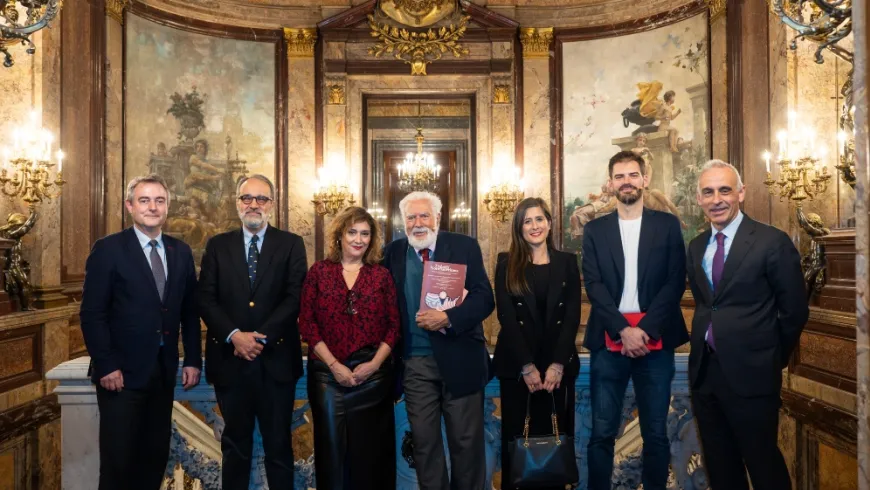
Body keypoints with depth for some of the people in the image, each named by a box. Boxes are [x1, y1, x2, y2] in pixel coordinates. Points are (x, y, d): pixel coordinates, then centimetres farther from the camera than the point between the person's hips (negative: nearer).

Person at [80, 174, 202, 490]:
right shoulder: (108, 249, -5)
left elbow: (190, 311, 10)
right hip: (122, 372, -4)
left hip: (164, 370, 4)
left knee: (156, 455, 12)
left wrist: (192, 360, 4)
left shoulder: (181, 252, 8)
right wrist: (105, 366, -15)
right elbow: (92, 313, -9)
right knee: (118, 458, 5)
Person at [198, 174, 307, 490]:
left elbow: (295, 299, -6)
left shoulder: (291, 244, 2)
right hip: (229, 358, 2)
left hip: (276, 359, -1)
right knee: (235, 443, 14)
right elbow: (206, 299, 0)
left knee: (278, 443, 8)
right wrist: (234, 335, -14)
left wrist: (261, 336, -15)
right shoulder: (217, 245, 8)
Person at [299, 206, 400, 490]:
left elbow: (394, 325, 2)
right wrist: (334, 365, -11)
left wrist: (374, 363, -10)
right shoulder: (319, 272, 3)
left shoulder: (382, 275, 5)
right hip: (327, 373, 0)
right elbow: (307, 322, -2)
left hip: (372, 374, 1)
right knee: (331, 446, 9)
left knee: (370, 448, 9)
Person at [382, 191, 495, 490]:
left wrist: (447, 319, -22)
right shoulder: (393, 252, 4)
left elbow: (484, 299, -8)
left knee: (467, 441, 10)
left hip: (459, 360, -2)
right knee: (423, 441, 13)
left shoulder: (465, 246, -2)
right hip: (415, 363, 2)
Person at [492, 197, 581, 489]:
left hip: (558, 364, 1)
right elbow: (506, 316, -4)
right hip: (516, 365, -1)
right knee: (515, 436, 4)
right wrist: (527, 366, -12)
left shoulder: (567, 262, 7)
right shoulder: (507, 264, 3)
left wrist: (558, 364, -11)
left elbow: (573, 315, 0)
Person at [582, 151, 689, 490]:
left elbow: (676, 282, 0)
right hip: (609, 341, 0)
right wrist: (623, 330, -12)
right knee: (602, 432, 3)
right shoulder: (595, 230, 9)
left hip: (655, 340, 0)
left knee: (656, 432, 8)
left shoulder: (667, 225, 8)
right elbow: (593, 285, 0)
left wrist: (645, 329, -11)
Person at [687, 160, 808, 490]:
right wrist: (705, 344, 7)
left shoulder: (772, 242, -10)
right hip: (704, 371, 6)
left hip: (750, 374, -5)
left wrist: (771, 360, 4)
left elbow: (795, 311, -5)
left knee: (762, 463, 7)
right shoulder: (696, 247, 9)